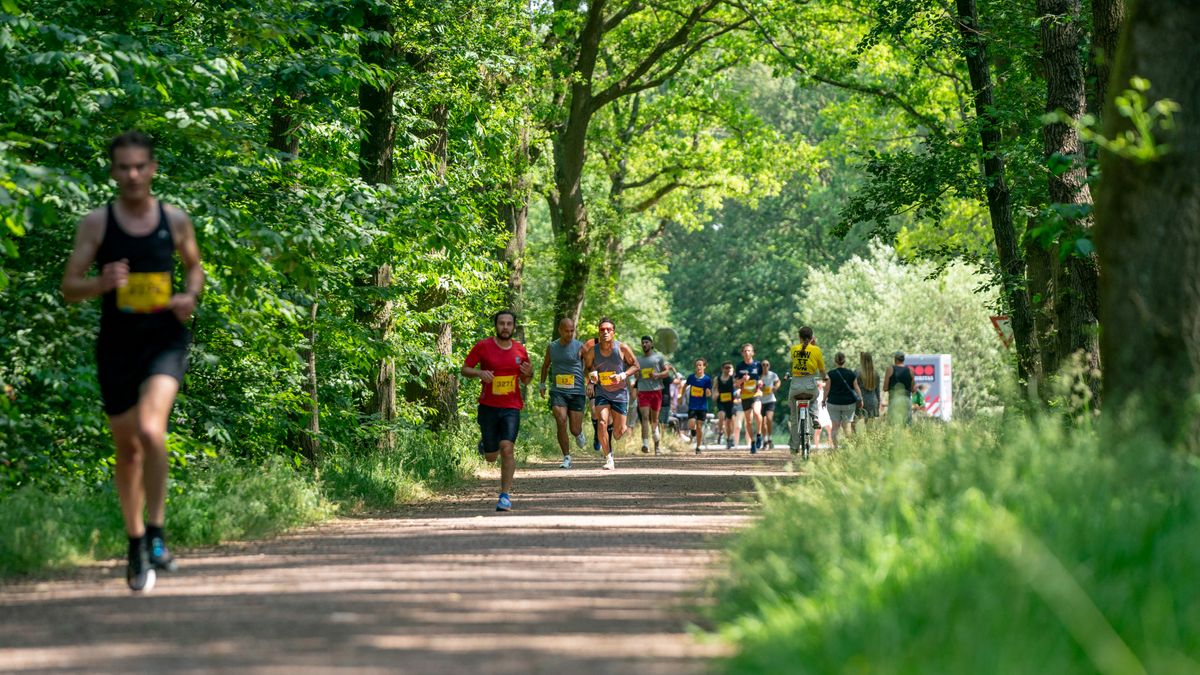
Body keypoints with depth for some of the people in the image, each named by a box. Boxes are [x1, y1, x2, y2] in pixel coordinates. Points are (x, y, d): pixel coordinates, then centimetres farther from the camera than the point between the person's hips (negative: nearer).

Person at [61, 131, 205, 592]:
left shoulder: (175, 220, 3)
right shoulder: (96, 223, -1)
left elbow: (194, 265, 20)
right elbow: (69, 287, 0)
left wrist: (190, 296, -1)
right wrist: (101, 282, -21)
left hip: (165, 340, -1)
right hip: (117, 343, 1)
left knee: (150, 430, -24)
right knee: (127, 448, 9)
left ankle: (156, 534, -13)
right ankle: (135, 542, 25)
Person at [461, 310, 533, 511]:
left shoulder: (520, 350, 4)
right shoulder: (483, 346, -3)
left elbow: (525, 381, 15)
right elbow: (465, 370, 2)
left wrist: (528, 374, -9)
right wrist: (479, 372, -19)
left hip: (511, 407, 0)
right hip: (488, 406, 0)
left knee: (507, 449, -16)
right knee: (491, 457, 7)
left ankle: (505, 495, -10)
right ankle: (484, 441, 44)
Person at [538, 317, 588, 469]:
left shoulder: (579, 347, -1)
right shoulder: (552, 347, 7)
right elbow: (546, 365, 24)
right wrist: (542, 384, 21)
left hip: (577, 392, -1)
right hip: (557, 392, 1)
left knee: (575, 429, -1)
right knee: (561, 423, -16)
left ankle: (579, 434, 39)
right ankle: (566, 458, -6)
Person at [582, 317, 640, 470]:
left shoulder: (622, 348, -12)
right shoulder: (592, 351, -7)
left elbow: (635, 365, -1)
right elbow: (587, 368, 9)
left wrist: (623, 375, -18)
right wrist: (591, 375, -14)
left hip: (620, 393, 0)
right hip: (601, 393, 0)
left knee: (618, 433, 4)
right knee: (602, 424, -21)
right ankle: (608, 458, -9)